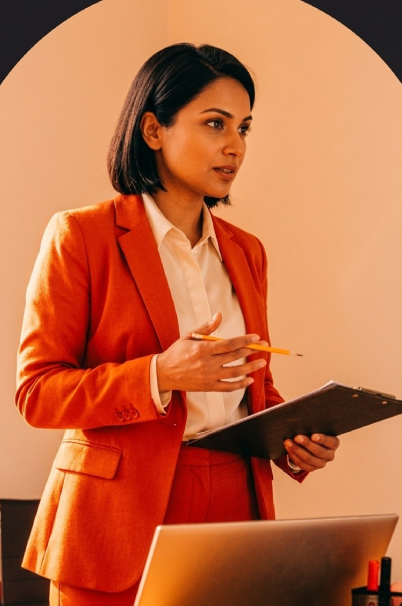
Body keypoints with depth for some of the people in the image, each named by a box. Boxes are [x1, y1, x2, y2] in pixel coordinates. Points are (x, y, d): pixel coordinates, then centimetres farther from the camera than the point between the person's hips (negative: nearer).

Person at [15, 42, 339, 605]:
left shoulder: (245, 251, 14)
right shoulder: (81, 236, -4)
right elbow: (37, 391, -8)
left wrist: (293, 442, -1)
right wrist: (160, 376, -22)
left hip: (234, 511, 5)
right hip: (121, 521, -4)